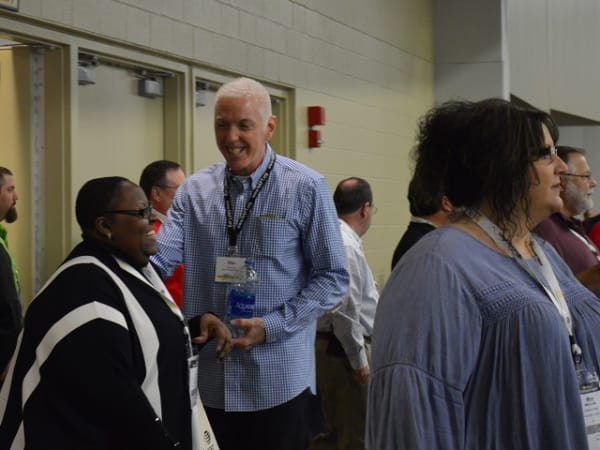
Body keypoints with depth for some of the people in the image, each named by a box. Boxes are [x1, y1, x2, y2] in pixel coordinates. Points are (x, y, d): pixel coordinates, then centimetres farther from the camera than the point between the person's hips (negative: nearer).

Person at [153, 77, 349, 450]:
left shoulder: (306, 188, -6)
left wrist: (271, 326, -14)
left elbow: (333, 278, -5)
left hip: (279, 380, -3)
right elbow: (158, 260, -4)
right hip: (208, 378, 3)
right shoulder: (194, 190, 4)